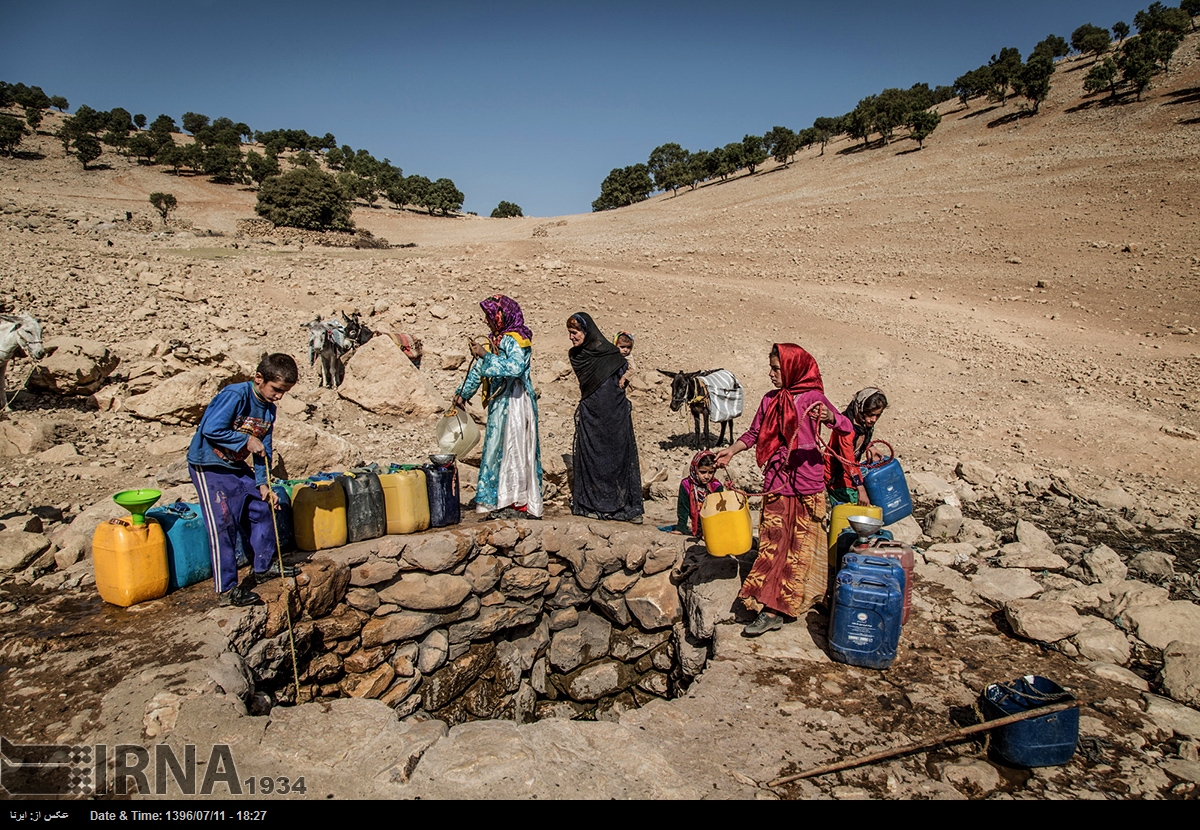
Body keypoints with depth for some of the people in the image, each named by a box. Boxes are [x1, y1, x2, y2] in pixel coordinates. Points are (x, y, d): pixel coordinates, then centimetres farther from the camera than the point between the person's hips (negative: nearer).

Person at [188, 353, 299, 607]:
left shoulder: (269, 409, 2)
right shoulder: (235, 395, -23)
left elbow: (263, 450, 7)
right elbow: (211, 429, -30)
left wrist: (262, 484, 0)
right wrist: (246, 440, -21)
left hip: (238, 467, 8)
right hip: (209, 465, -8)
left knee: (262, 509, 10)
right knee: (223, 524, -9)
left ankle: (263, 566, 27)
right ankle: (227, 590, -3)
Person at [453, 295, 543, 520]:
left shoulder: (516, 340, -10)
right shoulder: (496, 340, 15)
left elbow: (515, 367, -28)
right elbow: (479, 369, 24)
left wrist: (485, 355, -26)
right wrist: (463, 393, 26)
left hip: (514, 402, -8)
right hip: (499, 402, 8)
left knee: (514, 449, -7)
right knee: (498, 449, 8)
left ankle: (520, 504, -1)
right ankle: (501, 501, 14)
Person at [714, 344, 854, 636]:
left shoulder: (812, 397, -5)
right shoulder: (770, 399, 9)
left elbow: (848, 428, -12)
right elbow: (754, 434, 15)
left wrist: (828, 416, -32)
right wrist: (731, 451, 0)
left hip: (807, 484, -4)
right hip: (775, 482, 4)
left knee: (801, 544, 4)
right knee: (772, 541, 2)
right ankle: (770, 607, 7)